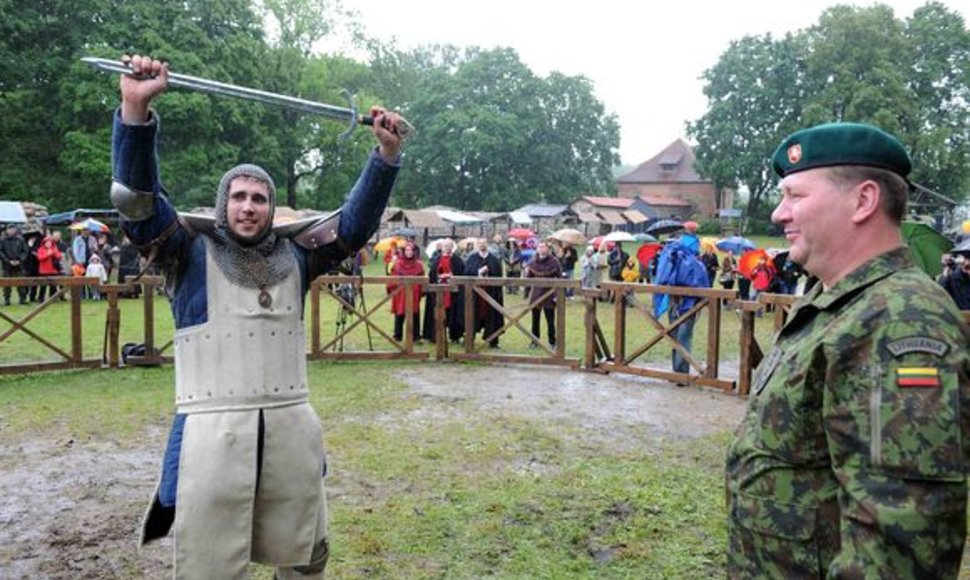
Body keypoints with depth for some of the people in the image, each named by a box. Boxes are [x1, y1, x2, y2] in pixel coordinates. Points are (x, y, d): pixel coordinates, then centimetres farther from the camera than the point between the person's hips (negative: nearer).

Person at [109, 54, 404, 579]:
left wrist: (386, 154, -5)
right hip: (212, 429, -3)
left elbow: (354, 224, 7)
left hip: (291, 426, 3)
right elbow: (136, 200, -8)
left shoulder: (295, 254, 12)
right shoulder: (191, 251, 5)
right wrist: (136, 110, -22)